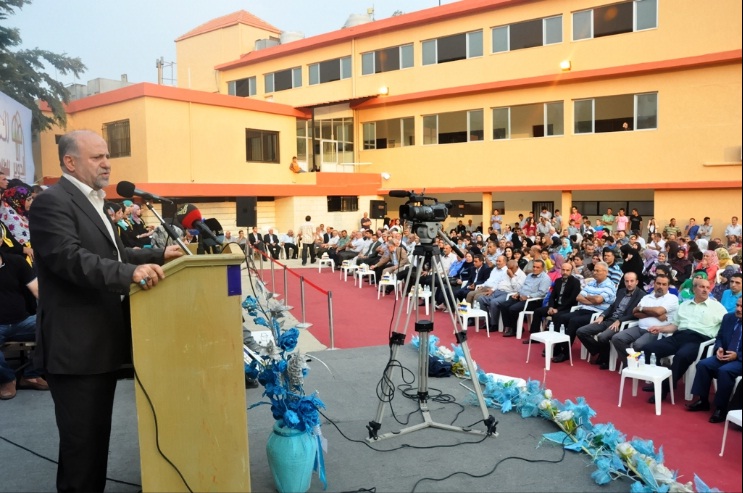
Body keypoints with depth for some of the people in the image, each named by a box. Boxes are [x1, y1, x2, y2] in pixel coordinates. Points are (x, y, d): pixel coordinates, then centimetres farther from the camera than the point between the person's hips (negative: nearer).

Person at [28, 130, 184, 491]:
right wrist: (130, 273, -39)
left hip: (101, 342, 10)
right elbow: (70, 258, -28)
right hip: (75, 346, -10)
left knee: (97, 434, 20)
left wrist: (159, 255, 13)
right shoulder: (52, 202, -14)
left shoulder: (91, 202, 18)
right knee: (81, 438, 1)